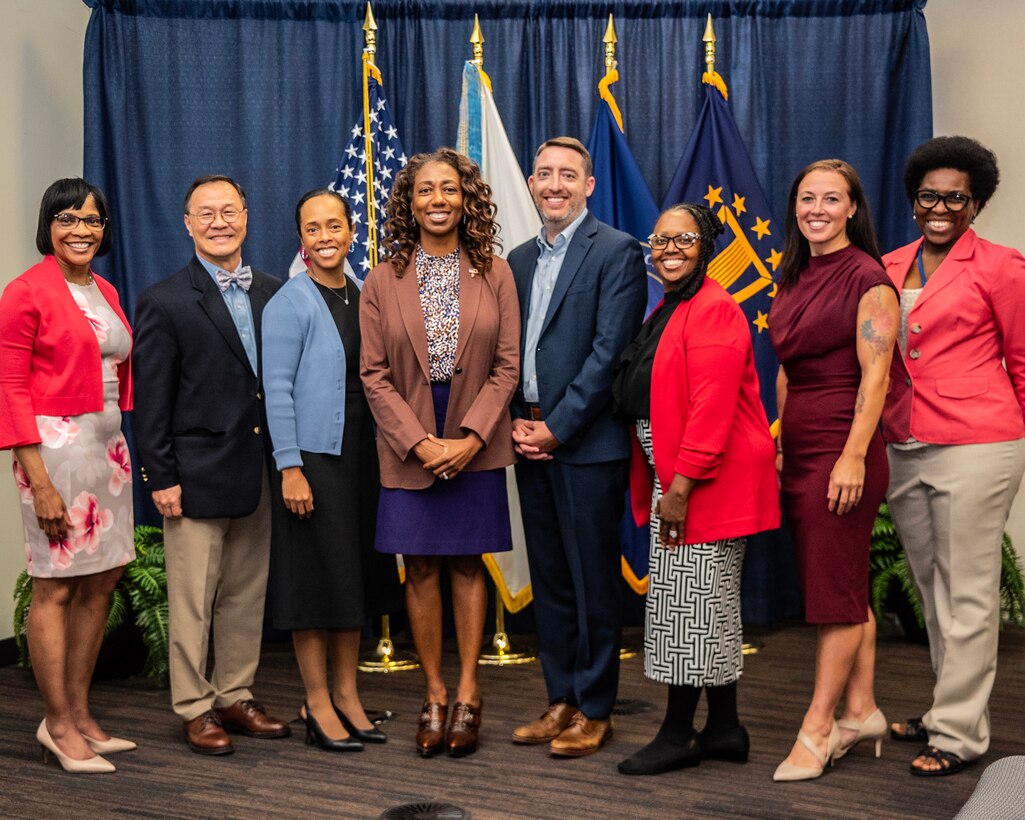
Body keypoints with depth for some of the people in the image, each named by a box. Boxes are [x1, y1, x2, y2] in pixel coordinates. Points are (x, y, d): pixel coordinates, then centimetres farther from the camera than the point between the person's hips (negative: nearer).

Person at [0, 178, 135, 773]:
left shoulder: (106, 293, 14)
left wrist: (123, 444, 9)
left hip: (108, 446, 8)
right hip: (56, 446, -8)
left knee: (102, 582, 10)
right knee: (56, 587, -1)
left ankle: (79, 713, 21)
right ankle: (57, 726, 9)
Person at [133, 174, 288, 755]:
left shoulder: (273, 293, 9)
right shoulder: (165, 302, -4)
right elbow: (153, 401, -6)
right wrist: (161, 478, -10)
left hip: (258, 472, 5)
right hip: (198, 475, -5)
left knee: (247, 596, 13)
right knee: (192, 601, 3)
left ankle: (236, 696, 26)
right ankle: (196, 708, 15)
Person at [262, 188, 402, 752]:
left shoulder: (363, 295, 10)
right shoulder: (290, 302, -8)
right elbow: (277, 389, -12)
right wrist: (289, 467, -17)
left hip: (360, 453, 6)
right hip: (312, 456, -6)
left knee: (356, 573, 12)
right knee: (316, 575, -1)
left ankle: (346, 693, 23)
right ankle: (318, 703, 11)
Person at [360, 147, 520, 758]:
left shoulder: (494, 275, 1)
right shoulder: (383, 282, 2)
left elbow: (507, 367, -1)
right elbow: (375, 375, -1)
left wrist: (469, 438, -12)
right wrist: (419, 442, -12)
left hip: (475, 447, 0)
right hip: (409, 448, 0)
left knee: (467, 564, 6)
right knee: (421, 569, 4)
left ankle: (468, 695, 15)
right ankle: (435, 696, 15)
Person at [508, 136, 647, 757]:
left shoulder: (617, 252, -5)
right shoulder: (519, 260, 16)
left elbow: (609, 351, -13)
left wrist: (557, 427, -14)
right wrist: (515, 421, 1)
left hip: (588, 443, -7)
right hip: (532, 443, 7)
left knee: (594, 580, 1)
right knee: (549, 580, 12)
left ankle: (596, 710, 12)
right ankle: (562, 701, 23)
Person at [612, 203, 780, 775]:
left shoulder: (714, 311, -14)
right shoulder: (668, 312, 17)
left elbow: (711, 411, -22)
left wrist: (679, 487, -23)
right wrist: (664, 486, 15)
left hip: (708, 482, -10)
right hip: (676, 481, 10)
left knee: (692, 605, -4)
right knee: (709, 606, 14)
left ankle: (679, 735, 5)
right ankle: (724, 729, 23)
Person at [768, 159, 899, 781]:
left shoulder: (867, 278, -9)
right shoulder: (796, 278, 14)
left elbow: (874, 374, -14)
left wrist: (854, 456, -20)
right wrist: (778, 442, 15)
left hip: (842, 451, -8)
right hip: (801, 450, 8)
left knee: (837, 593, -1)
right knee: (849, 591, 14)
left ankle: (818, 728, 5)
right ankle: (862, 711, 23)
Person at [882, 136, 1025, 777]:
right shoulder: (890, 268, 10)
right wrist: (879, 432, 14)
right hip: (903, 452, 6)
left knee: (967, 595, 0)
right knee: (932, 589, 15)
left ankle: (959, 733, 8)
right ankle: (949, 709, 28)